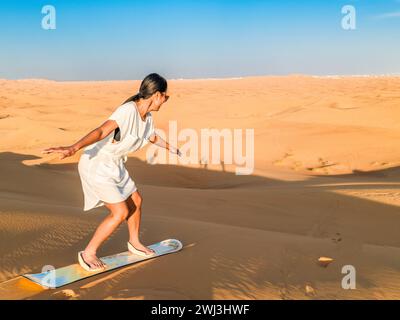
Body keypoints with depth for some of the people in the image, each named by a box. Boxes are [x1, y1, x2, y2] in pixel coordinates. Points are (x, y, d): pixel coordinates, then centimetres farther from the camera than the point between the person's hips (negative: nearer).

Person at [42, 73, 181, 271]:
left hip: (115, 165, 9)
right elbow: (101, 132, -39)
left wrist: (170, 148, 43)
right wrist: (73, 148, -53)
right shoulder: (128, 110, -26)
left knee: (135, 201, 17)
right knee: (121, 212, -10)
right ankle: (88, 254, 7)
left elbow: (153, 137, 26)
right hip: (96, 164, -9)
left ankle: (134, 242, 41)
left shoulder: (148, 117, 4)